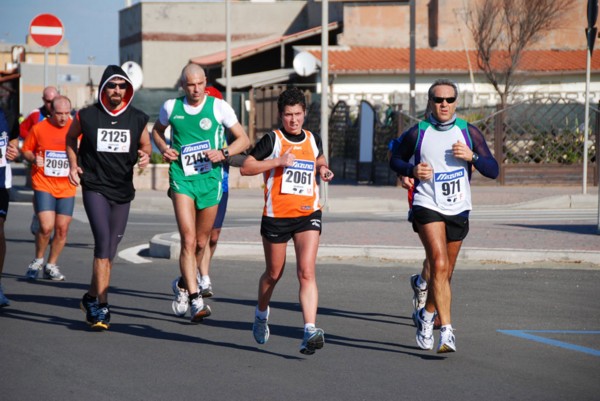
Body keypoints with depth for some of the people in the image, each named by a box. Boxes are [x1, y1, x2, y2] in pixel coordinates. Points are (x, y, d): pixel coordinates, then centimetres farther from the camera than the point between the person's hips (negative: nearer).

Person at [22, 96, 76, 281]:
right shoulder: (39, 128, -2)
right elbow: (26, 150, 9)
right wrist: (33, 158, -12)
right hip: (43, 185, -2)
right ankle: (38, 260, 11)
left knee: (62, 229, 3)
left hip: (66, 188, 2)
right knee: (46, 227, -14)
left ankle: (51, 265, 21)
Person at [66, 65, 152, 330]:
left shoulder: (137, 119, 3)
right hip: (95, 187, -4)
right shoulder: (87, 116, -2)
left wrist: (145, 155, -6)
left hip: (123, 191, 4)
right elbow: (71, 139, 16)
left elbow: (145, 144, 17)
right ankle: (101, 307, -19)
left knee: (111, 249, 11)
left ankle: (92, 298, 31)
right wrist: (73, 165, 2)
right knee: (103, 241, -19)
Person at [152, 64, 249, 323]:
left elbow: (243, 139, 3)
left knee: (201, 242, 12)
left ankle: (183, 285, 37)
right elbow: (157, 130, 22)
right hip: (182, 178, -1)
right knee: (188, 240, -15)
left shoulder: (219, 107, -2)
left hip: (210, 179, 1)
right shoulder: (171, 107, 2)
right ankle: (195, 300, -18)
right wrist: (163, 148, 1)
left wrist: (224, 153, -16)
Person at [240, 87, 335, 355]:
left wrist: (323, 170, 8)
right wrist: (278, 161, -18)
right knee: (274, 273, 14)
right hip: (276, 215, -2)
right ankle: (261, 314, 43)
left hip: (308, 214, 2)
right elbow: (246, 168, -8)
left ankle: (310, 332, -22)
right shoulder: (272, 140, -4)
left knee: (307, 272, -14)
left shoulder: (313, 140, 9)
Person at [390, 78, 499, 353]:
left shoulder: (469, 132, 3)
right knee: (439, 265, -21)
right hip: (427, 207, -3)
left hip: (458, 210, 3)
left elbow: (493, 170, 2)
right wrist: (412, 170, -8)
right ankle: (447, 330, -24)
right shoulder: (417, 133, -1)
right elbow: (395, 160, 13)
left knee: (444, 273, 14)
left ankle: (426, 315, 41)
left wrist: (472, 157, -17)